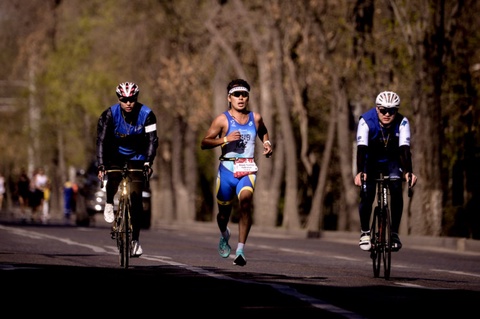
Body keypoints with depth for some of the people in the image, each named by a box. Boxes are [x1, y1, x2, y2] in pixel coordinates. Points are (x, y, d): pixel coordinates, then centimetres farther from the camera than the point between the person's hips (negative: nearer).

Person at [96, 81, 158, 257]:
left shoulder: (147, 114, -19)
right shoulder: (110, 114, -20)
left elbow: (152, 140, -22)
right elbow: (101, 140, -23)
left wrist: (148, 162, -36)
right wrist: (101, 165, -33)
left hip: (137, 158, 0)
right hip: (116, 155, 0)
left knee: (136, 198, -9)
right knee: (113, 178, -33)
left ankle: (135, 239, -2)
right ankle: (109, 204, 0)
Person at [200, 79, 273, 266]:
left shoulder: (255, 118, 9)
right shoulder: (222, 119, -2)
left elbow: (263, 131, 32)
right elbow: (204, 143, -7)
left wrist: (267, 143, 13)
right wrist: (225, 139, -20)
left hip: (247, 170, 1)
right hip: (227, 169, -1)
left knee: (245, 200, -27)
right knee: (224, 211, 10)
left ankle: (240, 250, -27)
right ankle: (224, 235, 48)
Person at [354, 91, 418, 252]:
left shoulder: (402, 123, -26)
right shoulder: (366, 121, -30)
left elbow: (404, 148, -36)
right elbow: (361, 148, -40)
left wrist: (408, 172, -52)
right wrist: (360, 172, -55)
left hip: (392, 161, 1)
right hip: (371, 161, -1)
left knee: (396, 190, -23)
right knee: (367, 195, -17)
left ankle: (394, 233, -12)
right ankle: (365, 232, 5)